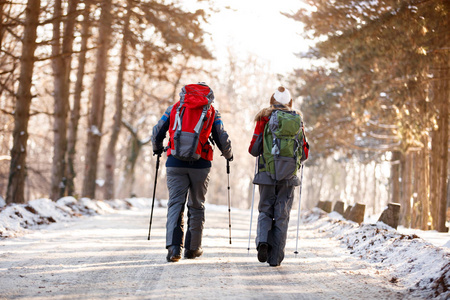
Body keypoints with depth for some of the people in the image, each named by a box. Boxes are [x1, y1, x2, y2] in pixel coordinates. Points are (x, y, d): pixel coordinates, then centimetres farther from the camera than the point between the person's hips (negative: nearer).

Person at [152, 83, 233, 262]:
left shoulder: (174, 108, 12)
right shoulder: (212, 112, 10)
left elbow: (157, 134, 11)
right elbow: (222, 140, 9)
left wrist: (157, 149, 31)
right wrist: (228, 155, 29)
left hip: (175, 163, 0)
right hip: (200, 165, 0)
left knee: (176, 203, -1)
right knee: (196, 205, 13)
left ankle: (174, 246, -19)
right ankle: (193, 248, 19)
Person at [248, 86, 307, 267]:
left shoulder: (264, 118, 0)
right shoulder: (297, 120, 5)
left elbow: (253, 149, -1)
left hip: (267, 173, -1)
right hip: (288, 176, 1)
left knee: (265, 211, 13)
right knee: (282, 215, 6)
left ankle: (262, 240, -13)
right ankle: (275, 257, 5)